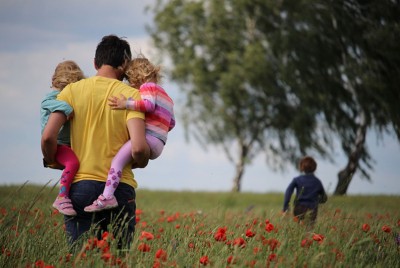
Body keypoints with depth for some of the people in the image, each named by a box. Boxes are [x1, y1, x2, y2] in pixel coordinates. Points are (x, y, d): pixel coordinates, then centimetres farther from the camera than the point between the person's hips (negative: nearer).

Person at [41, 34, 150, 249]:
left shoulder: (72, 90, 4)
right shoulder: (131, 95, -2)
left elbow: (48, 137, -6)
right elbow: (138, 148, -14)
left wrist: (52, 161, 14)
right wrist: (141, 162, 9)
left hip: (80, 185, 1)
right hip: (119, 187, -1)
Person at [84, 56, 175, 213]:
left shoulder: (148, 86, 3)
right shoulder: (165, 96, 31)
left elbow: (149, 104, -18)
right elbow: (171, 123, 31)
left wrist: (126, 104, -22)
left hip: (148, 138, -11)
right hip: (158, 144, 11)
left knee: (118, 159, -25)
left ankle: (107, 197, -42)